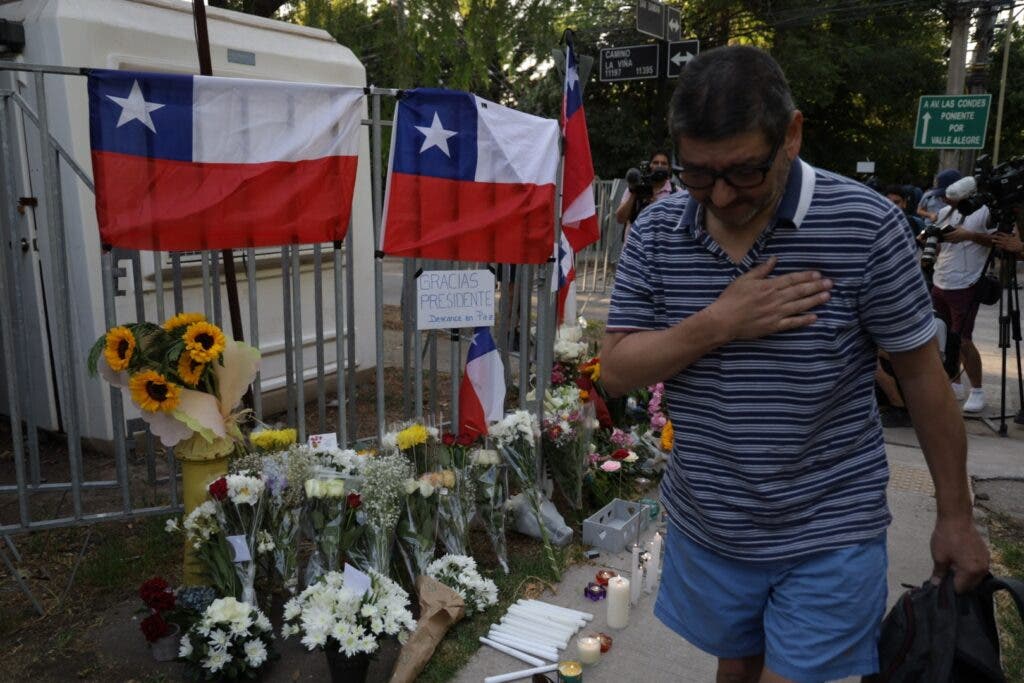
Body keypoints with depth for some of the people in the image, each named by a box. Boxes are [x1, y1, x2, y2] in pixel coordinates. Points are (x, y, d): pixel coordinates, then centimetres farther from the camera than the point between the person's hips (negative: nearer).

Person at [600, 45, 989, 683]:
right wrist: (717, 324, -23)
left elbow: (923, 375, -7)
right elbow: (616, 370, -8)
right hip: (707, 529, 4)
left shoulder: (866, 225, -16)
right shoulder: (656, 233, -7)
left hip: (829, 537, -3)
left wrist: (955, 516, 0)